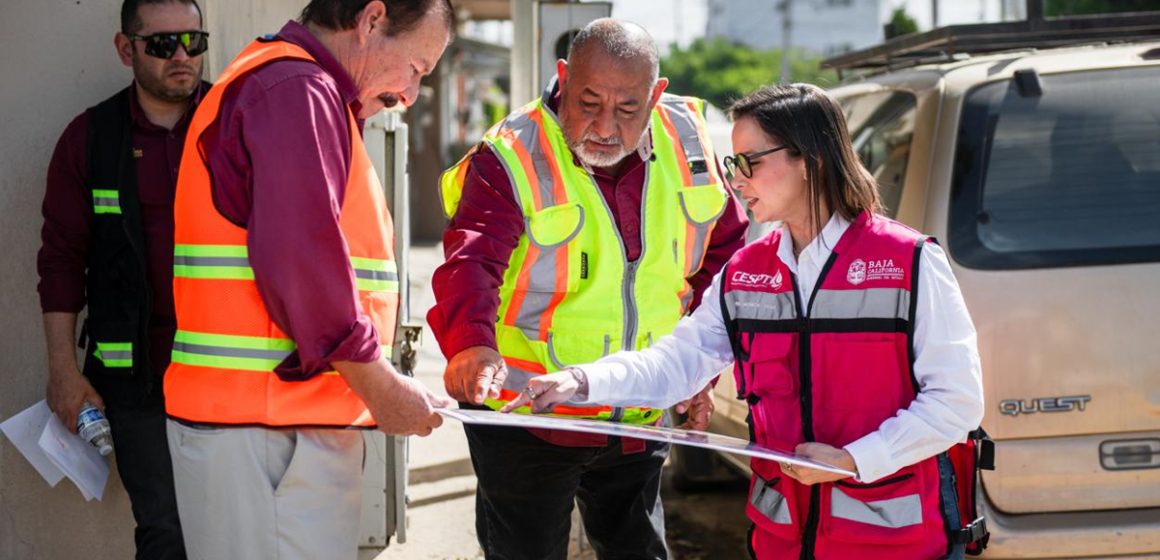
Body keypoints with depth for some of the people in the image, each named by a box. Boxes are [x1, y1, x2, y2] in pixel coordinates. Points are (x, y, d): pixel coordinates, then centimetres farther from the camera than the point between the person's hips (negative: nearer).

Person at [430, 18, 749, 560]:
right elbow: (470, 263, -34)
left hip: (641, 419, 4)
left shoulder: (688, 142, -3)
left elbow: (721, 253, 11)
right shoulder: (508, 162, -18)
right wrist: (471, 345, -54)